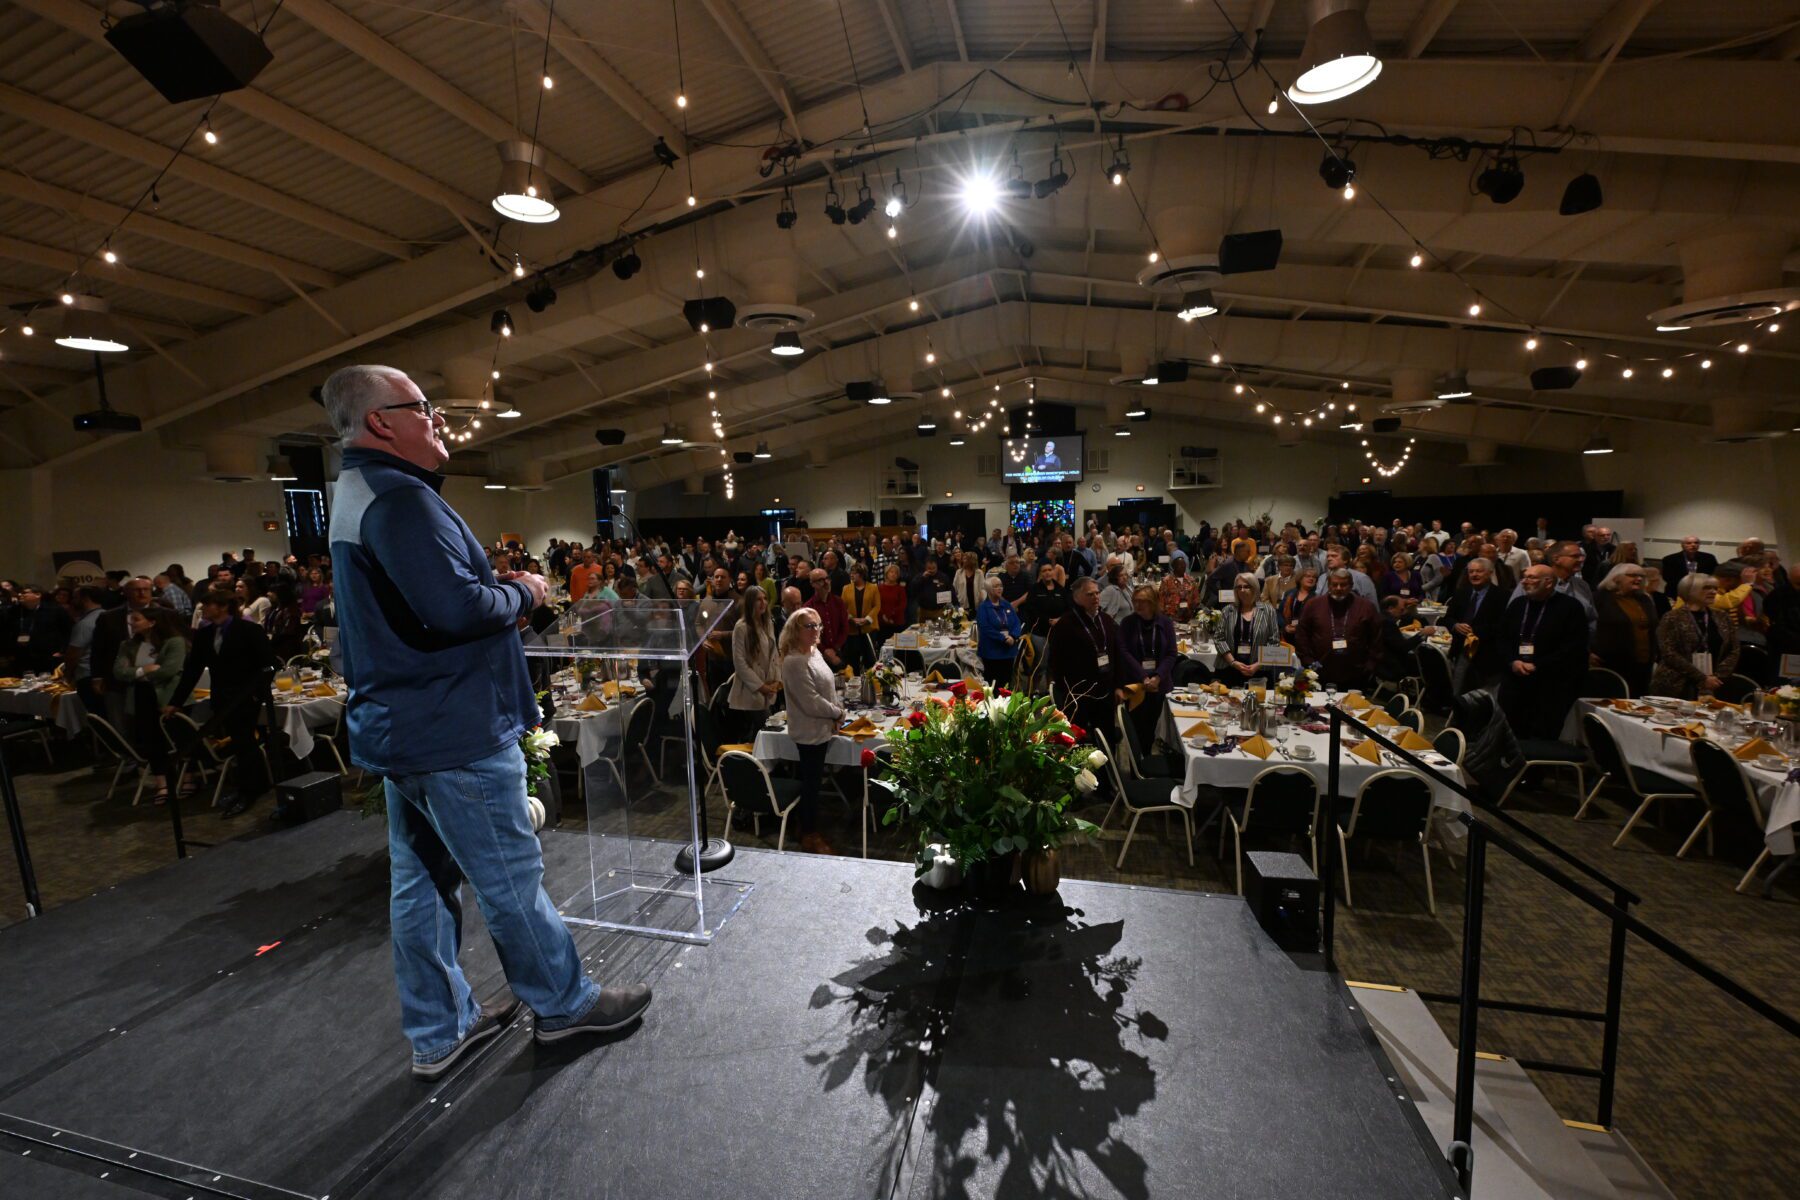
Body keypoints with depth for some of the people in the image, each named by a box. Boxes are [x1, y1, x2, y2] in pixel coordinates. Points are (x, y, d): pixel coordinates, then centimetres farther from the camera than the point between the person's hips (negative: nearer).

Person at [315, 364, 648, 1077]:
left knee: (421, 882, 17)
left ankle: (440, 1030, 32)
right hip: (453, 732, -10)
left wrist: (499, 588, 6)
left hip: (399, 727, 11)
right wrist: (522, 594, -11)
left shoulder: (356, 496, 16)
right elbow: (457, 606, -29)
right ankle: (564, 1004, 23)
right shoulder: (400, 496, -19)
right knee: (511, 876, 5)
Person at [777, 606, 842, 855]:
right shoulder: (794, 662, -23)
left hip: (820, 728, 9)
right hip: (809, 731, -9)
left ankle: (809, 828, 34)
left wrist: (834, 719, 6)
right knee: (811, 782, 5)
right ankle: (809, 837, 21)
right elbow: (811, 702, -25)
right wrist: (837, 712, -11)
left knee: (813, 780, 19)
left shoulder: (814, 652, 7)